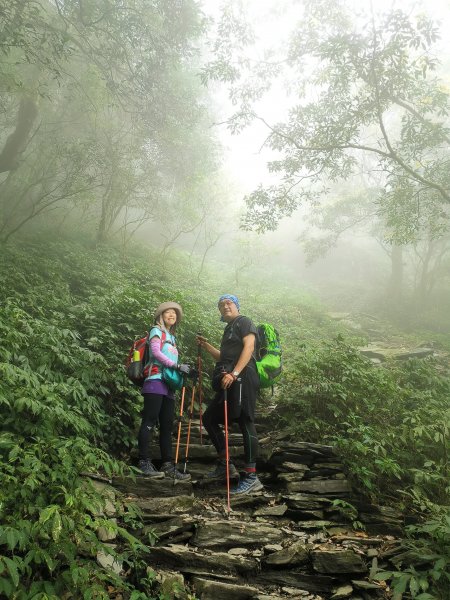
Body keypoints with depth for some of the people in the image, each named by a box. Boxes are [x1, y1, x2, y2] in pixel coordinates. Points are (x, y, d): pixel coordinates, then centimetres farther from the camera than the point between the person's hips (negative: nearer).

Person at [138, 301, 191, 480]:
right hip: (156, 382, -7)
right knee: (150, 422, -8)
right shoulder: (156, 331, 5)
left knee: (167, 425, 5)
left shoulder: (172, 338, 26)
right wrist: (177, 366, -17)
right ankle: (144, 462, -5)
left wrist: (182, 372, 3)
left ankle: (167, 464, 6)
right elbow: (155, 352, -13)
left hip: (168, 385, 8)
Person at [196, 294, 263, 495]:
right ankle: (225, 465, 16)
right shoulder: (229, 329, 27)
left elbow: (249, 347, -14)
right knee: (209, 418, 10)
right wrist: (206, 346, 27)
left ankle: (252, 478, -7)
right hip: (230, 381, 10)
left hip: (242, 378, -10)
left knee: (245, 423, -11)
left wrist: (233, 373, -23)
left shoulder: (243, 322, 2)